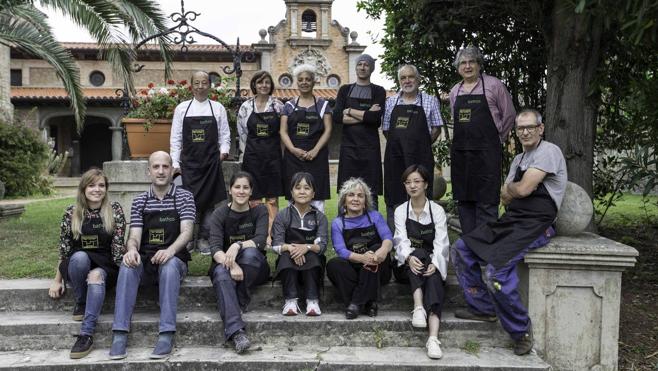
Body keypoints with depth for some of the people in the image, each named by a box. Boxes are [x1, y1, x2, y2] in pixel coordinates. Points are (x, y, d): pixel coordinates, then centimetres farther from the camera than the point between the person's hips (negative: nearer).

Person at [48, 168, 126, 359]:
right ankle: (80, 303, -9)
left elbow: (118, 245, -7)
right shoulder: (71, 213, -1)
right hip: (77, 265, 1)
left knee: (96, 276, -35)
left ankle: (86, 334, -36)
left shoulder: (114, 210, -5)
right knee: (80, 257, -33)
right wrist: (57, 280, 7)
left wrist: (123, 272, -17)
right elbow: (64, 248, 5)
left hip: (105, 267, -1)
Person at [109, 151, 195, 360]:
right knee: (127, 266, -30)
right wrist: (132, 249, -25)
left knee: (169, 265, -36)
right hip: (145, 261, 2)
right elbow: (134, 236, 0)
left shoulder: (184, 197, 2)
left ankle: (166, 335, -35)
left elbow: (187, 232, -11)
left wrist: (170, 250, -32)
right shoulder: (140, 201, 9)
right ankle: (120, 335, -30)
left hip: (174, 260, -2)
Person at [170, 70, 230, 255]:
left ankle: (203, 239, 12)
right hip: (188, 162, 0)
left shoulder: (218, 108, 7)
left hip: (211, 162, 1)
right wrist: (175, 163, 1)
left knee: (209, 201, 2)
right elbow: (175, 138, 7)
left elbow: (225, 135, 9)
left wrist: (223, 151, -8)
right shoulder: (182, 108, 7)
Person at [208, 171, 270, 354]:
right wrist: (231, 264, -34)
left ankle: (240, 302, -18)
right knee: (221, 273, -35)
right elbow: (215, 247, -14)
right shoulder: (220, 214, -1)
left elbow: (260, 241, -16)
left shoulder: (260, 211, 0)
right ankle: (236, 331, -48)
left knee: (250, 252, -34)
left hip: (254, 268, 0)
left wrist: (238, 245, -35)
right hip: (224, 263, 0)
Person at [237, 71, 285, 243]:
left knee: (272, 198, 2)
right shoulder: (246, 106, 3)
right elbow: (242, 132, 7)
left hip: (273, 155, 0)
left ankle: (271, 234, 8)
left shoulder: (278, 106, 3)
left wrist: (276, 151, 3)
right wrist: (246, 152, 5)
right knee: (254, 198, 4)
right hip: (252, 156, 0)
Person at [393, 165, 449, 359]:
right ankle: (418, 308, -44)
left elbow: (441, 243, -8)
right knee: (419, 253, -33)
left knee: (434, 278, -33)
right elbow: (401, 240, -8)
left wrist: (434, 264, -27)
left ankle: (433, 339, -47)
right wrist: (409, 257, -30)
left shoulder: (437, 210, 2)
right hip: (410, 261, 1)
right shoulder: (400, 211, 5)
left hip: (432, 263, 0)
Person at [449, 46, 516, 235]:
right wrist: (465, 137, 15)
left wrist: (497, 138, 6)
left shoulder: (493, 85, -2)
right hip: (460, 150, 5)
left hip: (486, 151, -5)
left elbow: (508, 114, 3)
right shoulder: (455, 91, 13)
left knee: (486, 201, -6)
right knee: (463, 199, 8)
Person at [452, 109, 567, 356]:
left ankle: (520, 330, -8)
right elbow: (505, 198, 14)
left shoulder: (548, 151, -8)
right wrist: (517, 189, -6)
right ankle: (484, 308, 12)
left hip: (535, 224, -9)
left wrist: (510, 189, 5)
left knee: (496, 268, -28)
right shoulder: (519, 159, 20)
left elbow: (522, 189, -16)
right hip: (511, 219, 9)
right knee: (461, 250, 2)